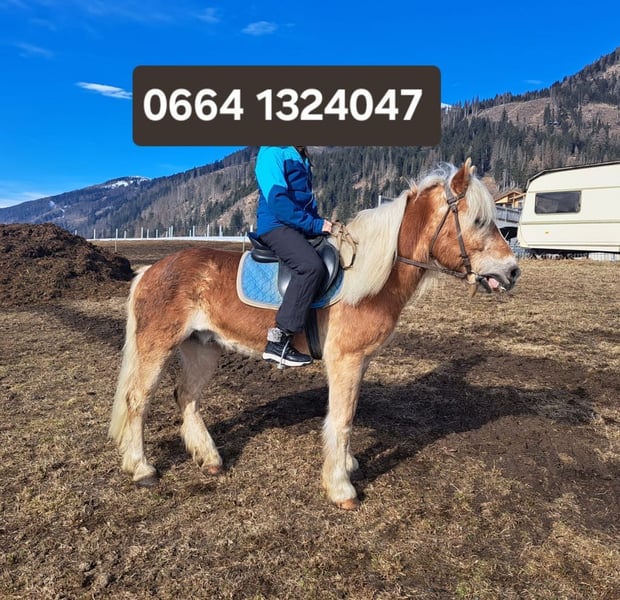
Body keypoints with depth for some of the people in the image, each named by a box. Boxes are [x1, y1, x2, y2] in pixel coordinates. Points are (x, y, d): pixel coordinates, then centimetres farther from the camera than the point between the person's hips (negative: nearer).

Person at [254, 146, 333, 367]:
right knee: (311, 265, -32)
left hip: (300, 228, 10)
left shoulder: (301, 158, 20)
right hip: (276, 226, -10)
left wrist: (320, 223, 7)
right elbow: (277, 200, -18)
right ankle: (278, 340, -29)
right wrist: (315, 224, -19)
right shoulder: (273, 152, -8)